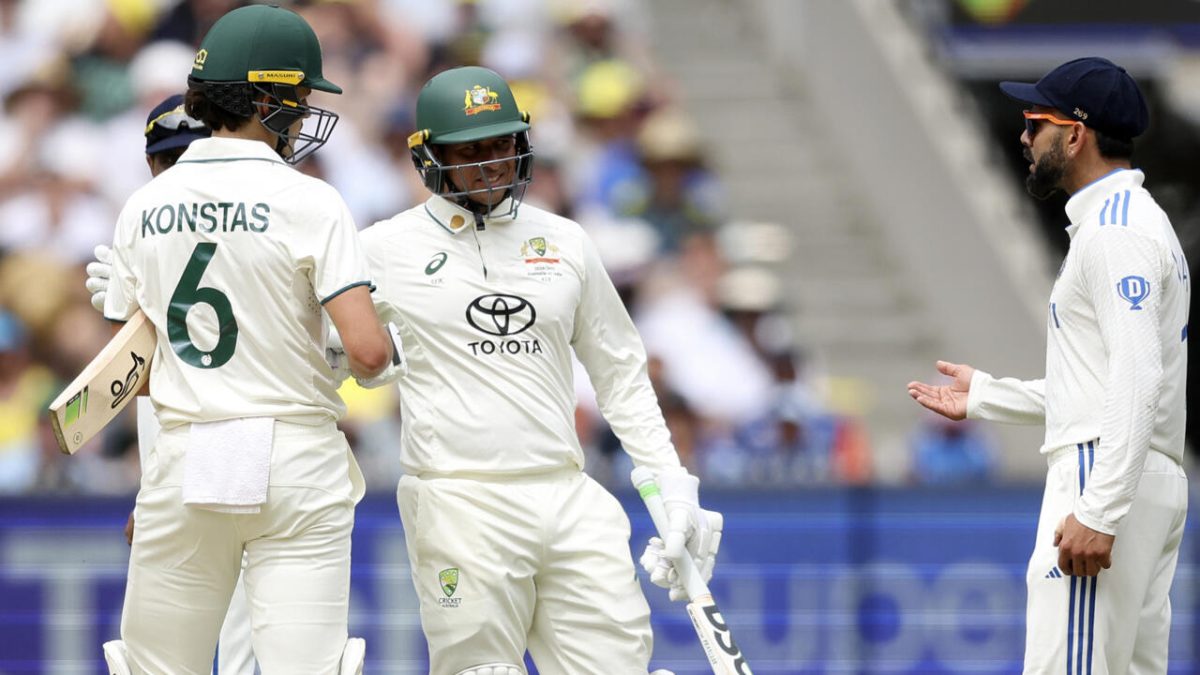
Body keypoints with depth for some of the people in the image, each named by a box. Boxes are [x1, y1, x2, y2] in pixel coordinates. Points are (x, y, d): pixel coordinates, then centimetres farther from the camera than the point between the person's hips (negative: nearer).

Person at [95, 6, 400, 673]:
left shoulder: (145, 207, 6)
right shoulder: (308, 203, -7)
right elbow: (367, 349, -16)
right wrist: (386, 355, 7)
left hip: (183, 461, 4)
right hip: (296, 462, -3)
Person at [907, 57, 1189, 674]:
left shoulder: (1115, 229, -11)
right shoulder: (1131, 219, 23)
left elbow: (1137, 381, -21)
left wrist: (1098, 512, -27)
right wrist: (984, 396, 30)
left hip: (1106, 480, -11)